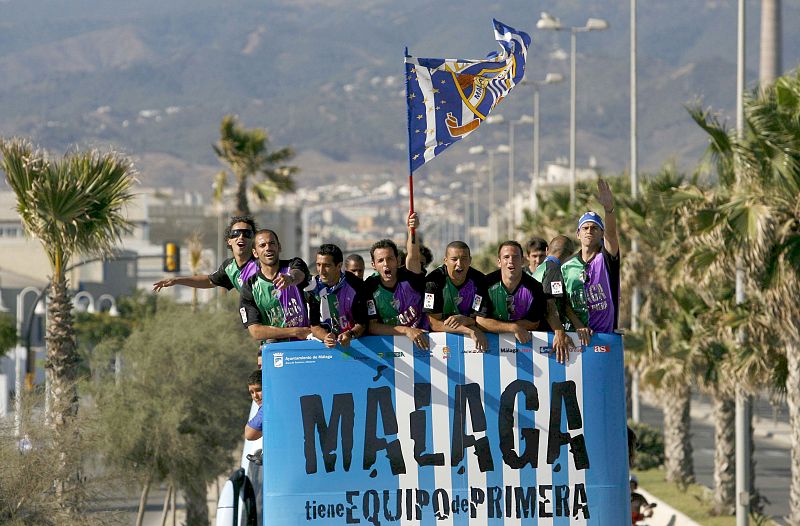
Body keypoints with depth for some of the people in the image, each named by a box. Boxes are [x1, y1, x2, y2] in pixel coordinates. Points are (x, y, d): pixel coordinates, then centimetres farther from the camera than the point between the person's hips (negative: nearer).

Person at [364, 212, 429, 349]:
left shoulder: (409, 277, -3)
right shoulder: (370, 287, -3)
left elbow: (413, 256, -24)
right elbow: (371, 327, -8)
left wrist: (412, 231, -43)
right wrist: (406, 331, -19)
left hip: (422, 340, -1)